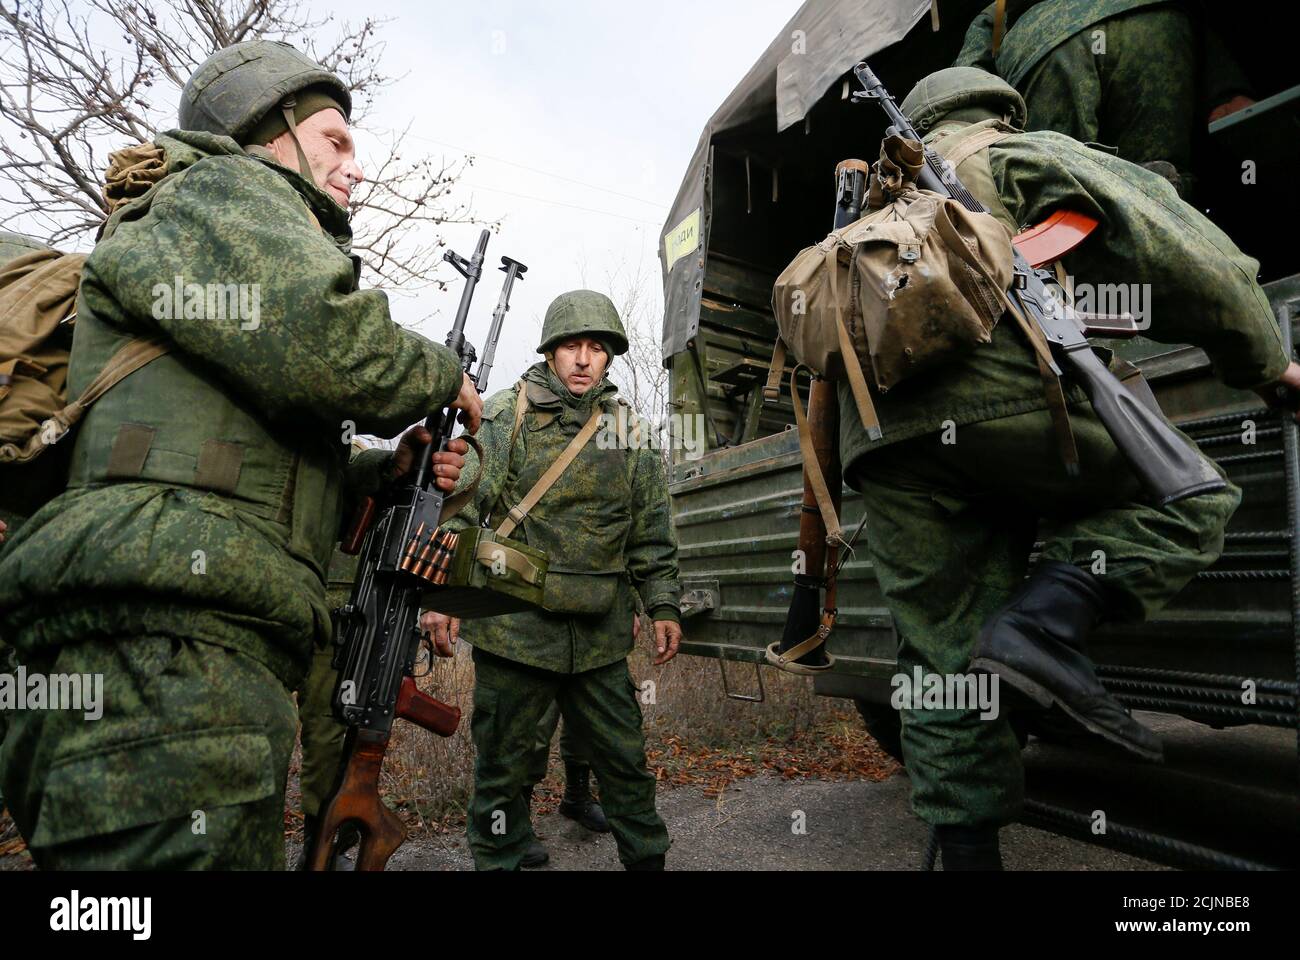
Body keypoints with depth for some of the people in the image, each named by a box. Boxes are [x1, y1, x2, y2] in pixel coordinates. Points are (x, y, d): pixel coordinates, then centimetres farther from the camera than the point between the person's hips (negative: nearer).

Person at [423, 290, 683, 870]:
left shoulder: (631, 433, 8)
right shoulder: (505, 417, -2)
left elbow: (652, 533, 11)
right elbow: (458, 510, -7)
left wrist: (664, 606, 7)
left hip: (600, 636, 3)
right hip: (514, 626, -2)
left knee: (625, 760, 13)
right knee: (502, 764, 10)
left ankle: (647, 858, 32)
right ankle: (500, 861, 30)